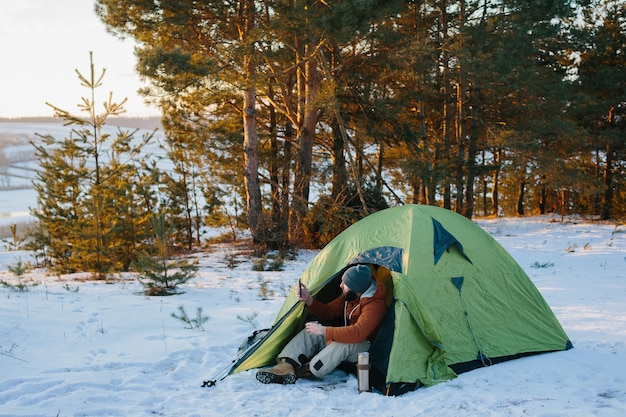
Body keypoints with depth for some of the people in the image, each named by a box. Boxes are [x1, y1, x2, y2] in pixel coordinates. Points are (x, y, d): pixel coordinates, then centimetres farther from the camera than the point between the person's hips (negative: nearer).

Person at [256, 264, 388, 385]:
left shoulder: (375, 305, -27)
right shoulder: (349, 296, 1)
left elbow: (357, 333, -38)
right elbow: (328, 312, 10)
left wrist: (324, 331, -34)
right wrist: (309, 300, -7)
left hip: (366, 348, -8)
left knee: (344, 343, -40)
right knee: (312, 331, -9)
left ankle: (310, 371, -34)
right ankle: (286, 366, -25)